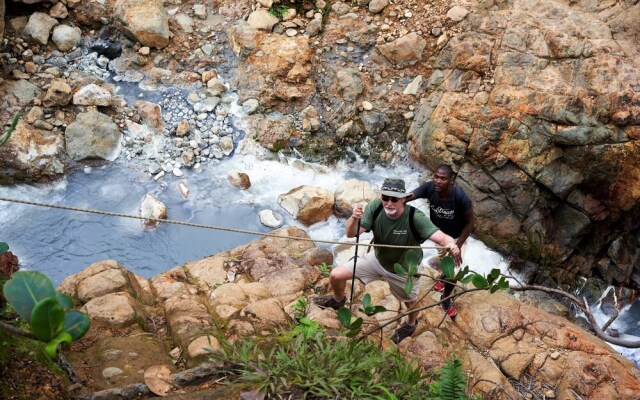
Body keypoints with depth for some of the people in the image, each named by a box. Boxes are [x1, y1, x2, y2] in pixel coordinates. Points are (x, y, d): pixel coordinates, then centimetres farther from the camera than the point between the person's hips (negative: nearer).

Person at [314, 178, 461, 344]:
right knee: (336, 275, -1)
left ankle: (410, 324, 61)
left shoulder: (415, 217, -36)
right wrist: (354, 218, -50)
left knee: (411, 304, 21)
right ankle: (338, 300, 37)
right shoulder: (375, 207, -27)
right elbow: (351, 234, -27)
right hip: (377, 259, 3)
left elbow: (442, 237, -46)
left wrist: (452, 245, -70)